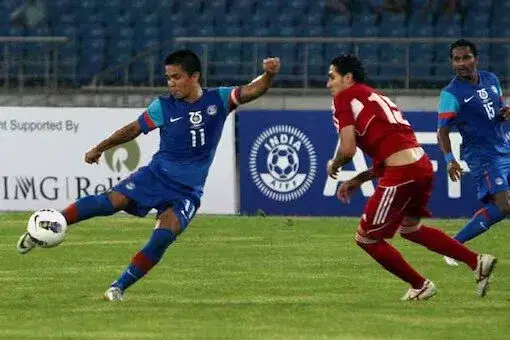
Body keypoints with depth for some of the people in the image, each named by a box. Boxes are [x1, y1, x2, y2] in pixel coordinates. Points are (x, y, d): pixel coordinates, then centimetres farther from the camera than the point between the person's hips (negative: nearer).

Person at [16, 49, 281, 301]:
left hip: (187, 192, 0)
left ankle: (120, 286, -13)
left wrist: (268, 75, -27)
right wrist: (100, 148, 12)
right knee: (112, 201, -23)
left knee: (164, 236, -23)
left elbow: (251, 91, -7)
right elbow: (134, 129, 10)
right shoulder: (164, 107, 1)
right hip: (157, 175, 0)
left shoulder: (218, 100, 0)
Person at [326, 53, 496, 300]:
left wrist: (333, 166, 11)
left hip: (402, 174, -9)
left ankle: (420, 286, 16)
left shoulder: (345, 98, 0)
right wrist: (357, 180, 28)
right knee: (410, 228, 32)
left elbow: (347, 150, -10)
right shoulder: (375, 97, 26)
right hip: (423, 164, 9)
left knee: (366, 239, 8)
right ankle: (477, 262, 25)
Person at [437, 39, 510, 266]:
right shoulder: (451, 93, -12)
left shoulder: (491, 80, 8)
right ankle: (454, 246, -14)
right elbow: (442, 130, -17)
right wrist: (449, 159, -32)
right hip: (483, 157, -7)